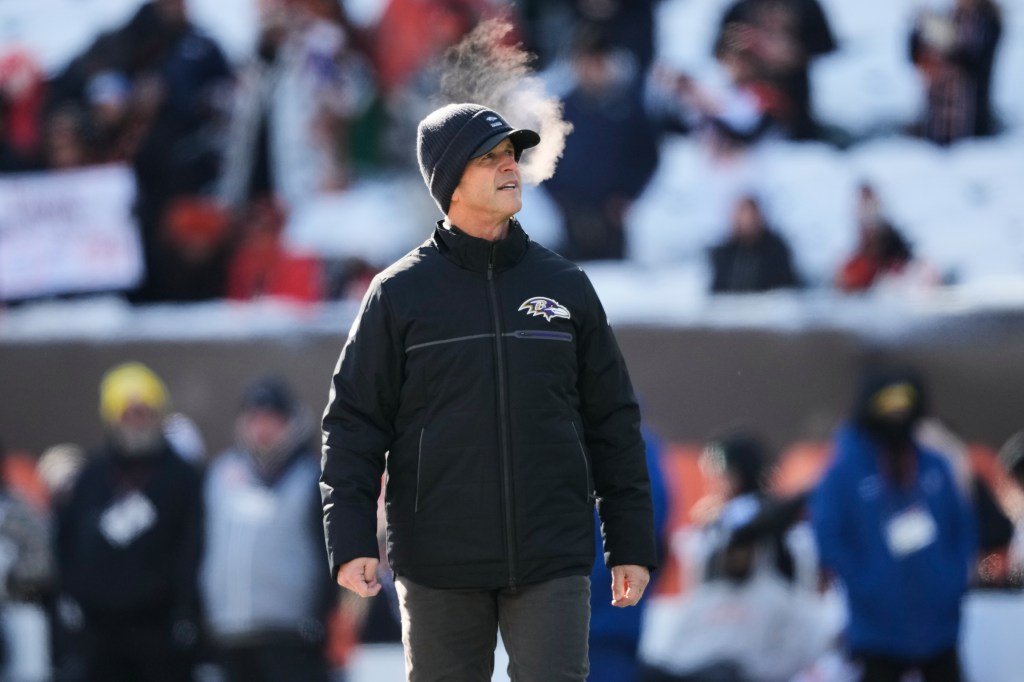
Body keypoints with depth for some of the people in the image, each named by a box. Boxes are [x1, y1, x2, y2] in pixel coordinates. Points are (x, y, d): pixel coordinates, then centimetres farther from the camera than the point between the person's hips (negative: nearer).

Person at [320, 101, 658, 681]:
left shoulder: (566, 286, 8)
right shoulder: (400, 294, 2)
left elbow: (613, 423, 11)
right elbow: (355, 422, 1)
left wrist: (632, 545, 7)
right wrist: (351, 541, -8)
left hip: (552, 563, 1)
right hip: (439, 566, -1)